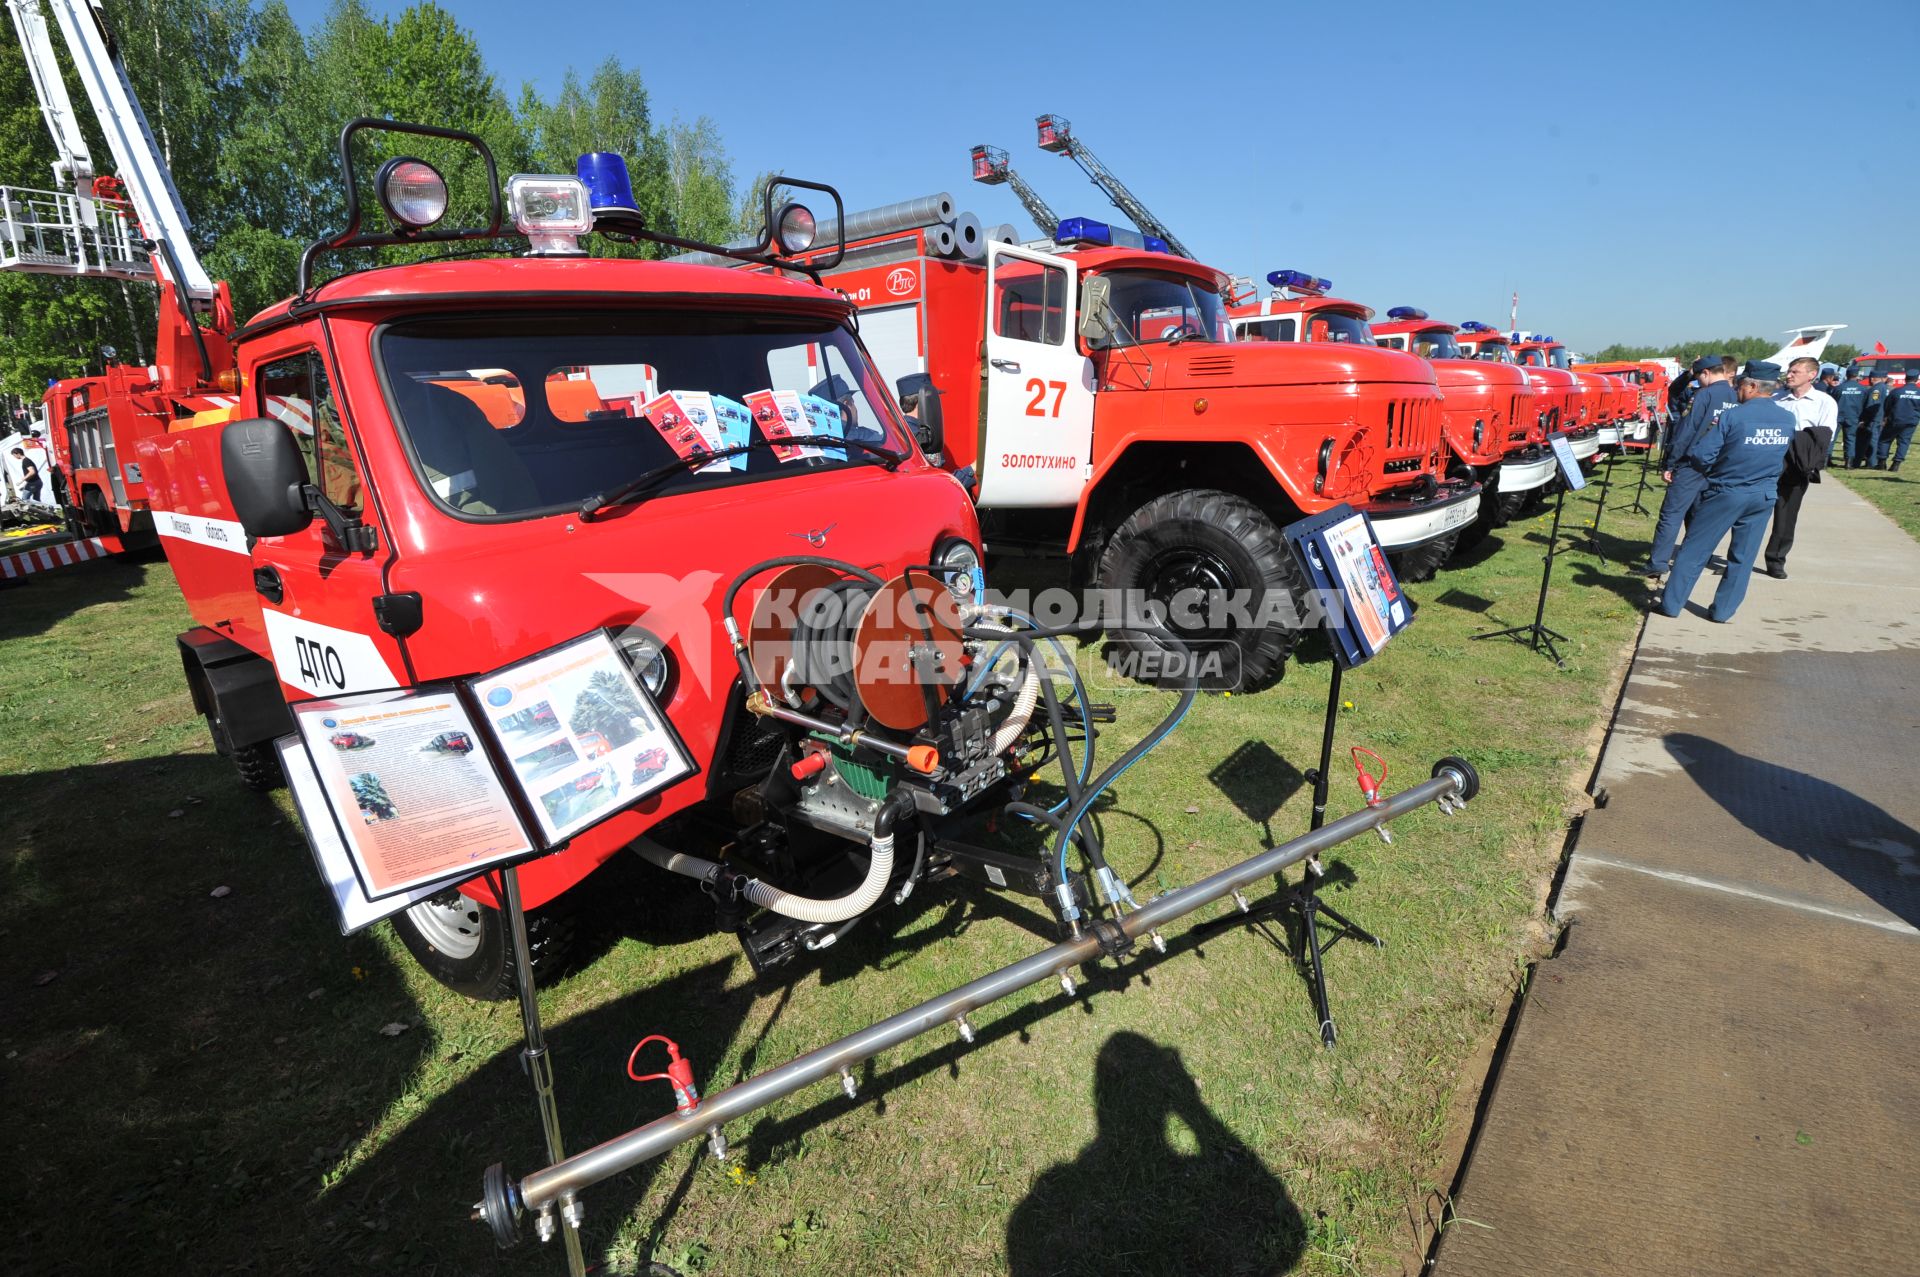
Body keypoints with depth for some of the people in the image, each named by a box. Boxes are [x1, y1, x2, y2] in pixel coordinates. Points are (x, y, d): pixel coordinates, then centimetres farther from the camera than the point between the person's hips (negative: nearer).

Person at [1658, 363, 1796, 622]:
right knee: (1743, 557, 10)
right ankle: (1723, 611, 14)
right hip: (1764, 496, 5)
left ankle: (1671, 604, 6)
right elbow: (1783, 456, 15)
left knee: (1695, 550, 3)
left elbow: (1702, 455, -14)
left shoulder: (1734, 416, -15)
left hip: (1727, 492, -5)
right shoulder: (1789, 419, 3)